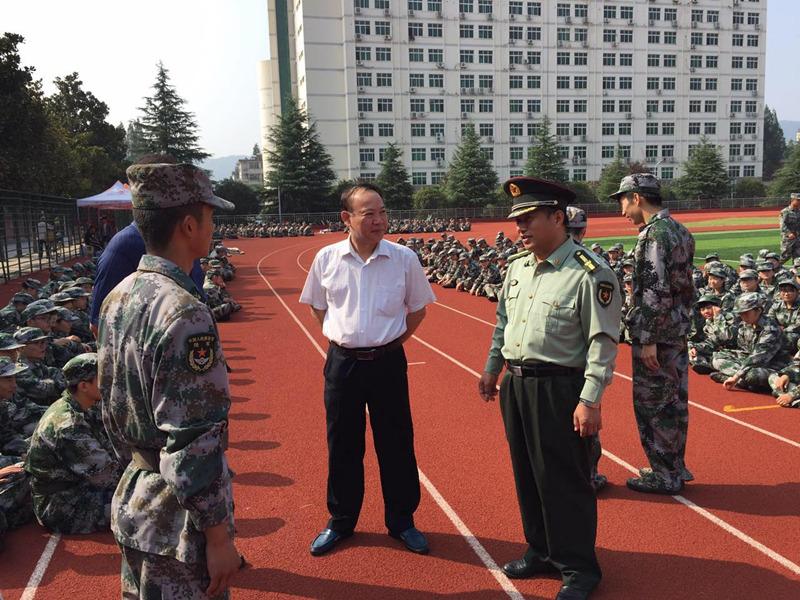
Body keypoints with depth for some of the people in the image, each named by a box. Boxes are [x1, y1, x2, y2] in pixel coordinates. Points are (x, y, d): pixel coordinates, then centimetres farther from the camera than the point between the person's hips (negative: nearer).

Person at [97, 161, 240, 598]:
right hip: (179, 523, -8)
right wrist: (219, 536, -18)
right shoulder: (184, 313, -26)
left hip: (131, 503, 9)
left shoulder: (118, 298, 2)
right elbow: (193, 443, -26)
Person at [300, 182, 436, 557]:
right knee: (342, 446, 12)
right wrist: (341, 337, 4)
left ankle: (401, 521, 28)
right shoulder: (327, 258, -3)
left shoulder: (403, 258, -6)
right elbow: (317, 306, 12)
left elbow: (417, 307, 7)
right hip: (342, 362, 1)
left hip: (388, 362, -1)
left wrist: (393, 341, 1)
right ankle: (341, 522, 31)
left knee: (396, 445, 9)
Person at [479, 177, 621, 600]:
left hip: (559, 389, -7)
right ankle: (542, 552, 37)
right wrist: (492, 370, 23)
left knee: (565, 481, 3)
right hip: (515, 386, 8)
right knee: (527, 475, 18)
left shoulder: (590, 274, -15)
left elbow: (603, 343, -16)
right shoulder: (517, 266, 8)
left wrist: (590, 401, -19)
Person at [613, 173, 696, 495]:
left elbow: (656, 291, -23)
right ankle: (675, 468, 29)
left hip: (656, 334, -10)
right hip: (679, 331, 10)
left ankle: (664, 476, 13)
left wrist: (648, 339, -21)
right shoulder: (680, 230, 13)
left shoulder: (653, 234, -17)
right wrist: (682, 322, 21)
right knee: (674, 402, 17)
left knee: (651, 405, 2)